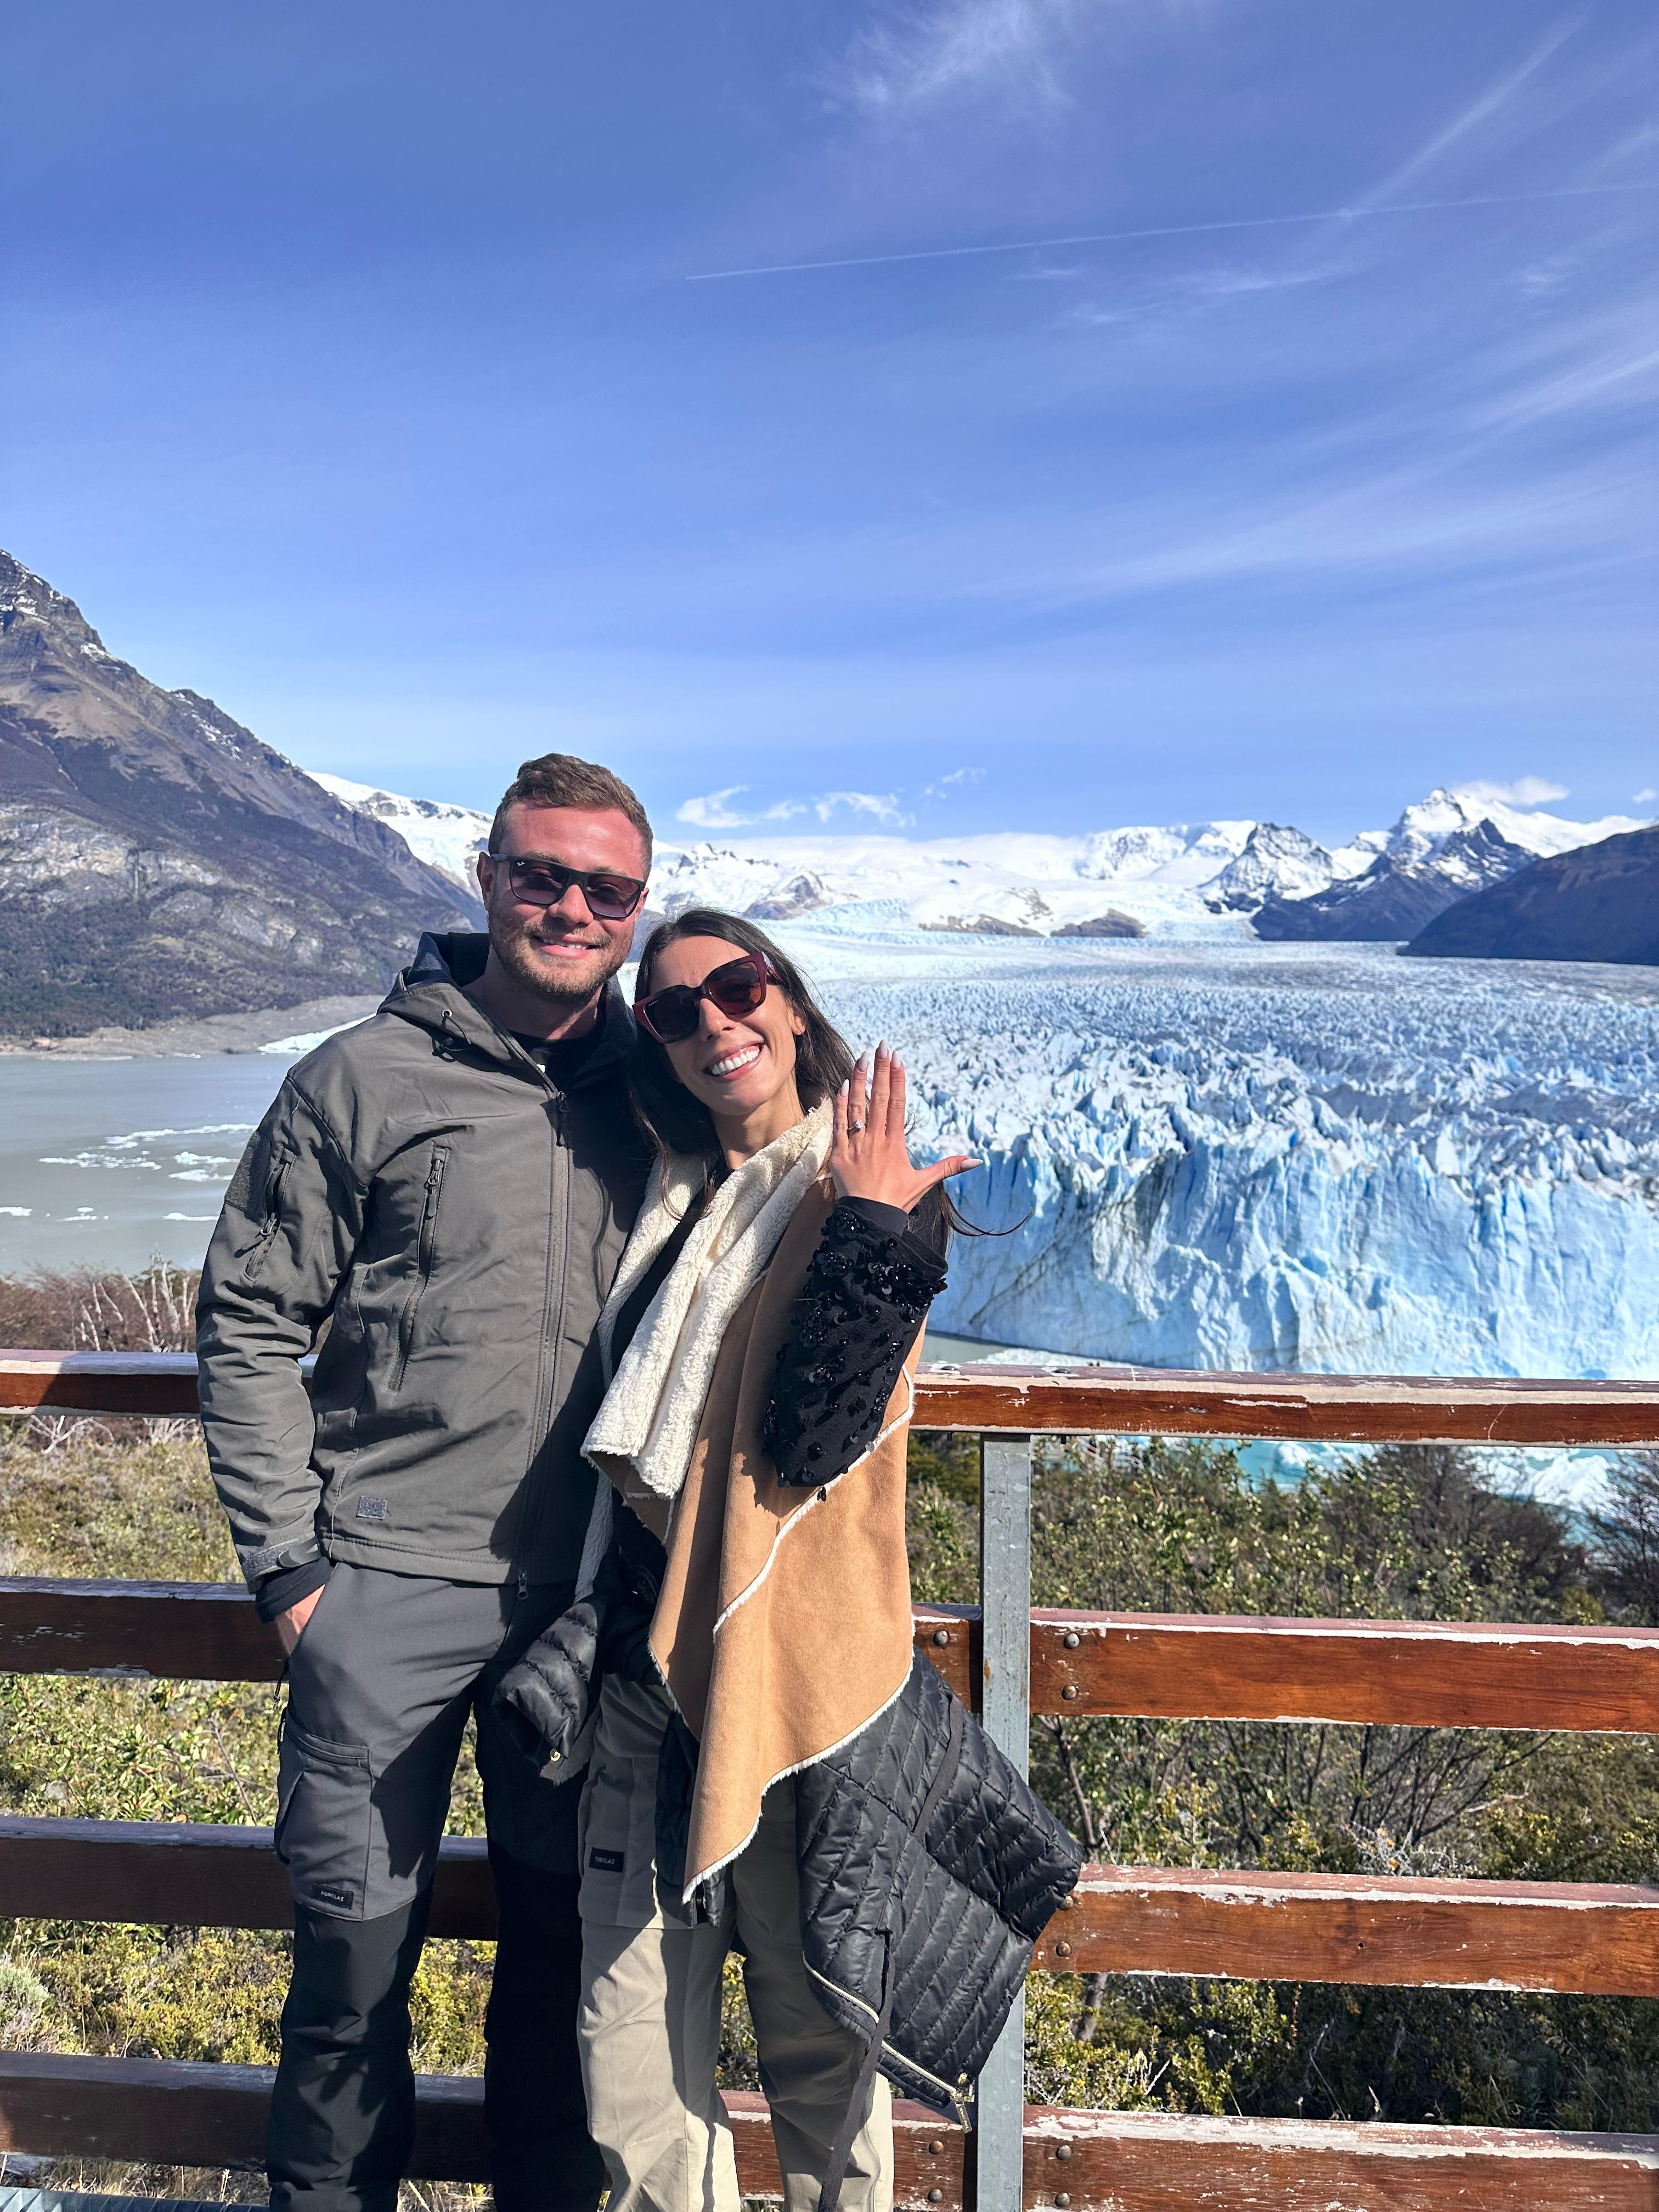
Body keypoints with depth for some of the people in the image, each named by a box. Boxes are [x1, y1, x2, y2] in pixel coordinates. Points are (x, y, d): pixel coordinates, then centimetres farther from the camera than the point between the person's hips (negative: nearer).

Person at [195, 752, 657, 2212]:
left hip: (589, 1595, 3)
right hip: (388, 1591, -2)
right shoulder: (363, 1079, -4)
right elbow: (248, 1323, -1)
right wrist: (285, 1558, -4)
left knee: (566, 1931, 16)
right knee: (358, 1940, 10)